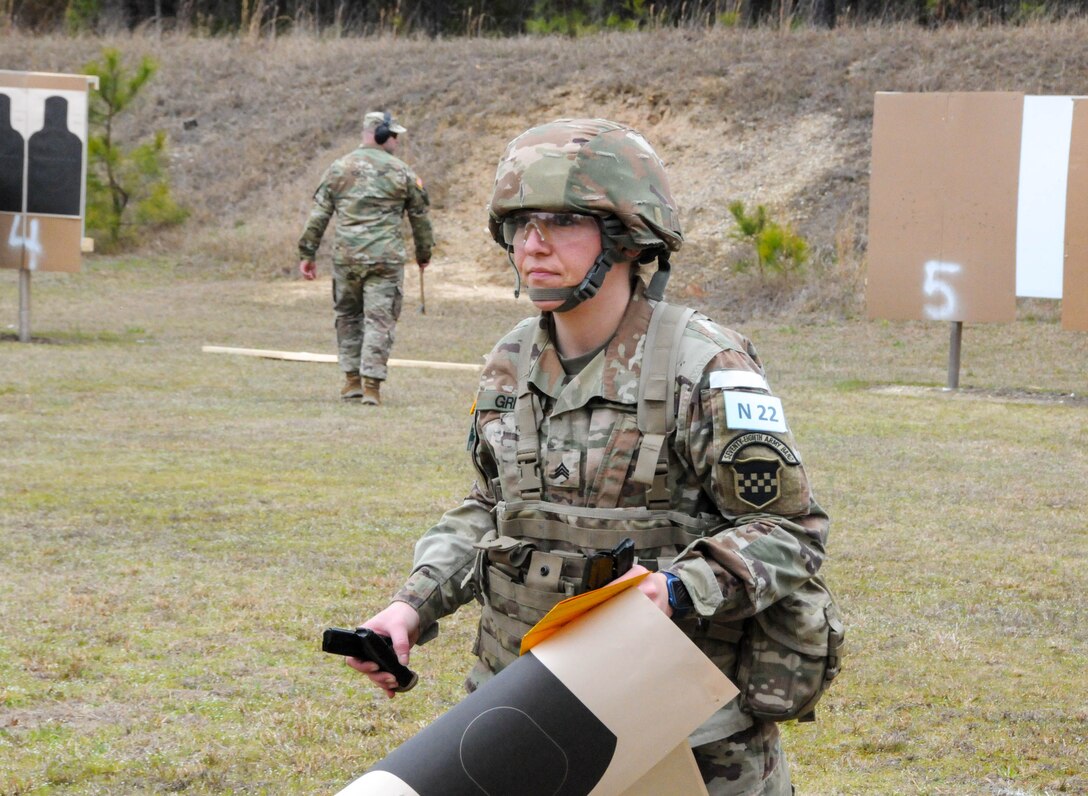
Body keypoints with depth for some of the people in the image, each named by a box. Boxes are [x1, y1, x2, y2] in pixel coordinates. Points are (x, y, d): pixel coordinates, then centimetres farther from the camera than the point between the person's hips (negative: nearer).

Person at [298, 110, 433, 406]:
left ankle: (352, 380, 18)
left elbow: (318, 215, 5)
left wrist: (307, 253, 10)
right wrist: (424, 253, 24)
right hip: (386, 257, -2)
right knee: (380, 320, 0)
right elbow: (420, 216, 9)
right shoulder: (401, 172, 1)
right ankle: (371, 384, -5)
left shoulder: (338, 168, 6)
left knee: (348, 316, 17)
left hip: (346, 257, 2)